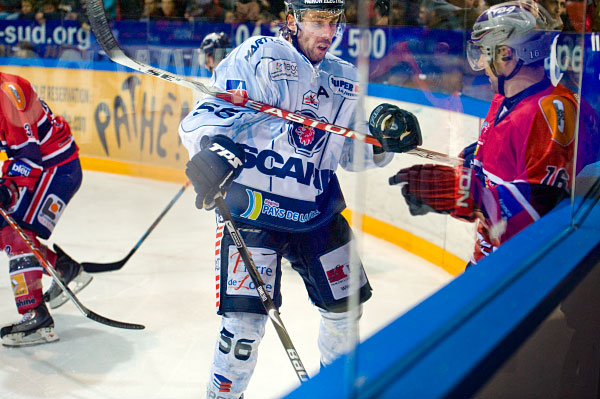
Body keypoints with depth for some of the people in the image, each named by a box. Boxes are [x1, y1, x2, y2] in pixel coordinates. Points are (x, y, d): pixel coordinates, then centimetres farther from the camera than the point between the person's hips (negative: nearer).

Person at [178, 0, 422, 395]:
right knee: (246, 318, -12)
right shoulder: (257, 56, -9)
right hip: (250, 210, -6)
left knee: (346, 303, 16)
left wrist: (383, 137, -7)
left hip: (316, 212, 6)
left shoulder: (345, 80, 9)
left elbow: (350, 152, 14)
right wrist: (213, 148, -38)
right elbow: (207, 113, -17)